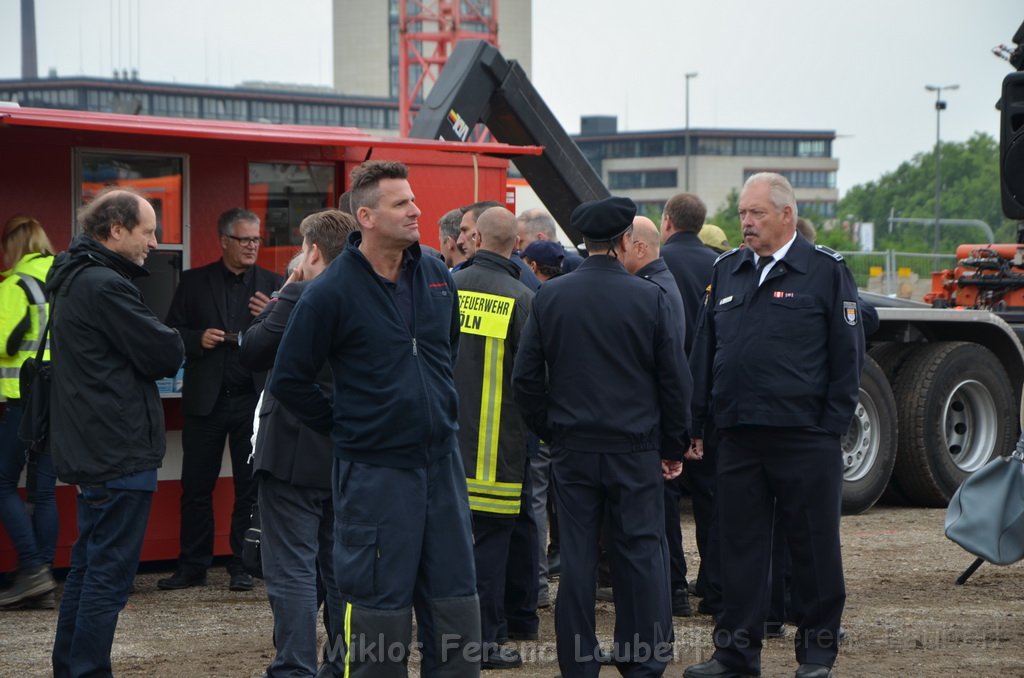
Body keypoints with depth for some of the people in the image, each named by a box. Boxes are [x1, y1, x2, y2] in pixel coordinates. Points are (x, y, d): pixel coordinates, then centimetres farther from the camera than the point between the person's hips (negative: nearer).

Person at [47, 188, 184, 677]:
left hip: (91, 450, 10)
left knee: (88, 565, 17)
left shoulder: (75, 280, 14)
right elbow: (166, 355, -16)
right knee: (109, 573, -6)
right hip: (121, 452, -10)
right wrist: (168, 343, 4)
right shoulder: (105, 286, -19)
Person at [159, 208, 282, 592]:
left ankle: (242, 567, 10)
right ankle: (192, 567, 10)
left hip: (252, 398, 0)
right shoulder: (194, 283, 6)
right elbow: (172, 332, 6)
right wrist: (198, 339, -12)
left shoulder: (271, 285, 7)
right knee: (196, 485, 3)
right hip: (205, 399, 0)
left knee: (250, 487, 3)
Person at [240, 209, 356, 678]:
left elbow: (251, 353, -9)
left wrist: (284, 291, -2)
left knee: (292, 570, -3)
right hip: (348, 458, 7)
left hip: (294, 453, -6)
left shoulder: (300, 299, -15)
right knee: (341, 569, 15)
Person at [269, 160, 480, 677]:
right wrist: (342, 426, -1)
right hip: (374, 473, -5)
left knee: (456, 606, 8)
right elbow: (289, 381, -6)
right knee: (381, 611, 0)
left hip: (442, 462, 5)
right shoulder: (332, 292, -11)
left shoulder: (436, 278, 6)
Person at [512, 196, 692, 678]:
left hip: (572, 450, 2)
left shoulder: (549, 297, -1)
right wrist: (673, 447, 6)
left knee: (576, 556, 6)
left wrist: (550, 431, 13)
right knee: (641, 554, 4)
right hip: (635, 450, -2)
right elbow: (676, 380, -3)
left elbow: (525, 378, 1)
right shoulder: (650, 298, -7)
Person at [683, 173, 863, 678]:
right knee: (740, 544, 8)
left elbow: (847, 352, -2)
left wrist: (833, 424, -8)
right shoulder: (726, 271, 13)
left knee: (814, 545, 4)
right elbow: (704, 350, 16)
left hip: (805, 434, -4)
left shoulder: (826, 271, -1)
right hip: (738, 434, 4)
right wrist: (695, 421, 10)